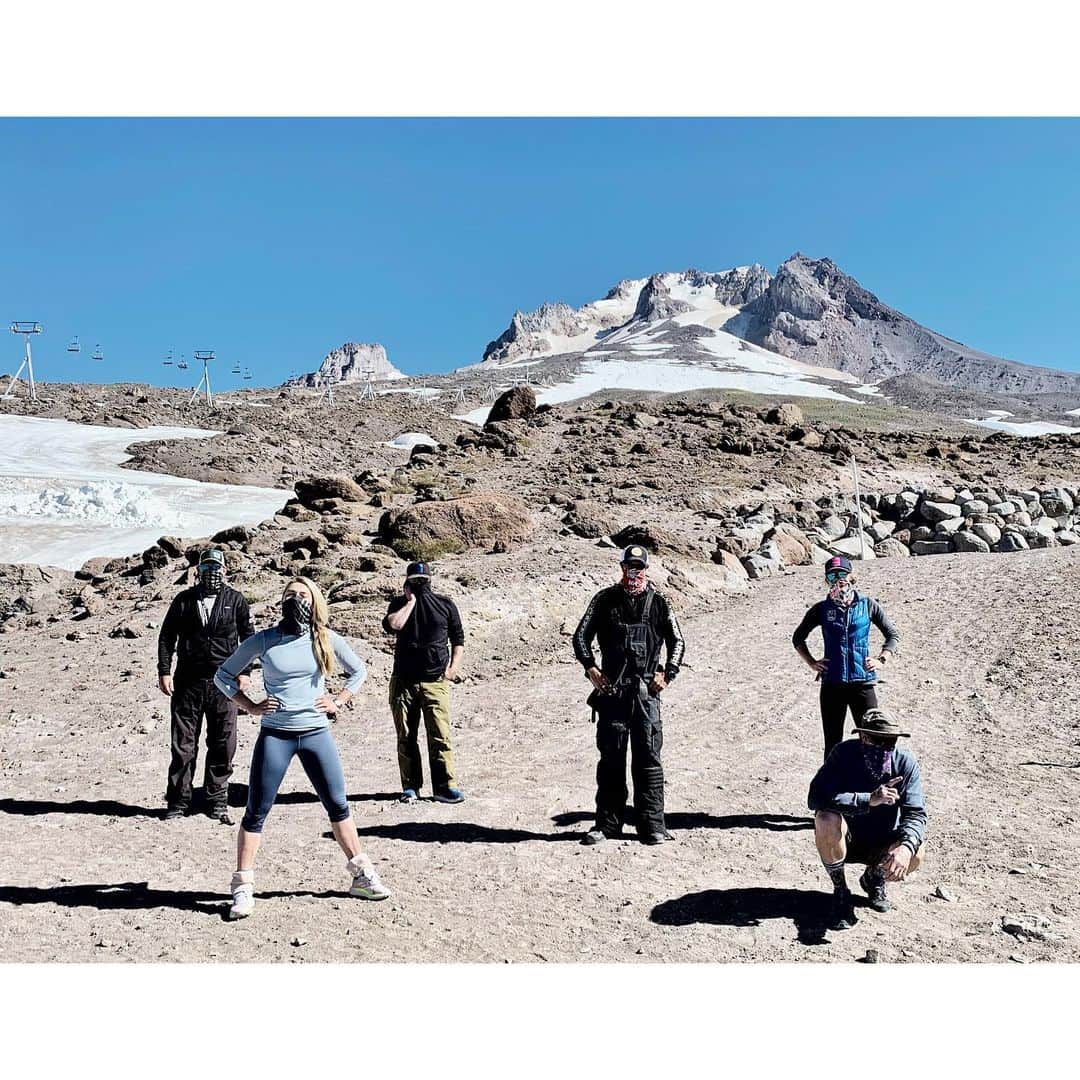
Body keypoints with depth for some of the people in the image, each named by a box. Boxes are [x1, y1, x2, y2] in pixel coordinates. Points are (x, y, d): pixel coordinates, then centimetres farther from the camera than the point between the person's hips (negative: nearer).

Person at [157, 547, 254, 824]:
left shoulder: (235, 601, 5)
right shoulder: (184, 600, 7)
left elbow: (248, 637, 7)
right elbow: (167, 636, 9)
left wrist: (243, 672, -1)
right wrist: (164, 671, 1)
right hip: (188, 682, 0)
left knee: (223, 746, 3)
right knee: (183, 746, 4)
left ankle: (217, 802, 14)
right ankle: (178, 803, 14)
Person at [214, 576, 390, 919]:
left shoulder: (327, 640, 0)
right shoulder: (263, 641, -4)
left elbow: (359, 671, 15)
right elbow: (223, 675, 7)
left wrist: (338, 702, 4)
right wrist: (251, 706, -3)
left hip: (316, 733, 1)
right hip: (274, 735, -1)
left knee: (338, 806, 7)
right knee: (256, 811, 1)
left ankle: (362, 876, 20)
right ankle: (243, 888, 13)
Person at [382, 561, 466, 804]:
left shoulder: (445, 604, 8)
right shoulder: (399, 603, 8)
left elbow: (457, 638, 13)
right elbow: (392, 625, -15)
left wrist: (454, 664, -1)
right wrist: (410, 601, -8)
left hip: (436, 681, -1)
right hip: (403, 681, 1)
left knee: (440, 736, -8)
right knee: (406, 738, 6)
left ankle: (444, 786, -4)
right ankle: (410, 786, 15)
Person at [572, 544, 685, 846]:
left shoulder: (658, 601, 5)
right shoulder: (605, 599, 6)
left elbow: (677, 641, 11)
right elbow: (581, 636, 9)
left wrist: (667, 674, 0)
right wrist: (590, 668, -4)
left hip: (647, 691, -1)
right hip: (611, 690, 1)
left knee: (648, 758, 0)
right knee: (611, 758, 6)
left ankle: (652, 825, 7)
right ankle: (607, 824, 14)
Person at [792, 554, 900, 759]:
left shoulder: (868, 605, 3)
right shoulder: (822, 609, 4)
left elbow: (893, 636, 12)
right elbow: (798, 638, 17)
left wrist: (881, 660, -1)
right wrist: (812, 663, 6)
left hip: (863, 682, -1)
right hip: (831, 684, 1)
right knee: (832, 743, 8)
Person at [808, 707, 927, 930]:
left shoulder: (906, 762, -15)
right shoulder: (844, 754, -23)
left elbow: (916, 814, -19)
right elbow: (816, 798, -35)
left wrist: (906, 846, -40)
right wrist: (869, 799, -43)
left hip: (882, 843, 2)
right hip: (845, 840, -2)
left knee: (914, 856, -28)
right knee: (826, 820, -34)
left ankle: (874, 879, 10)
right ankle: (840, 892, -8)